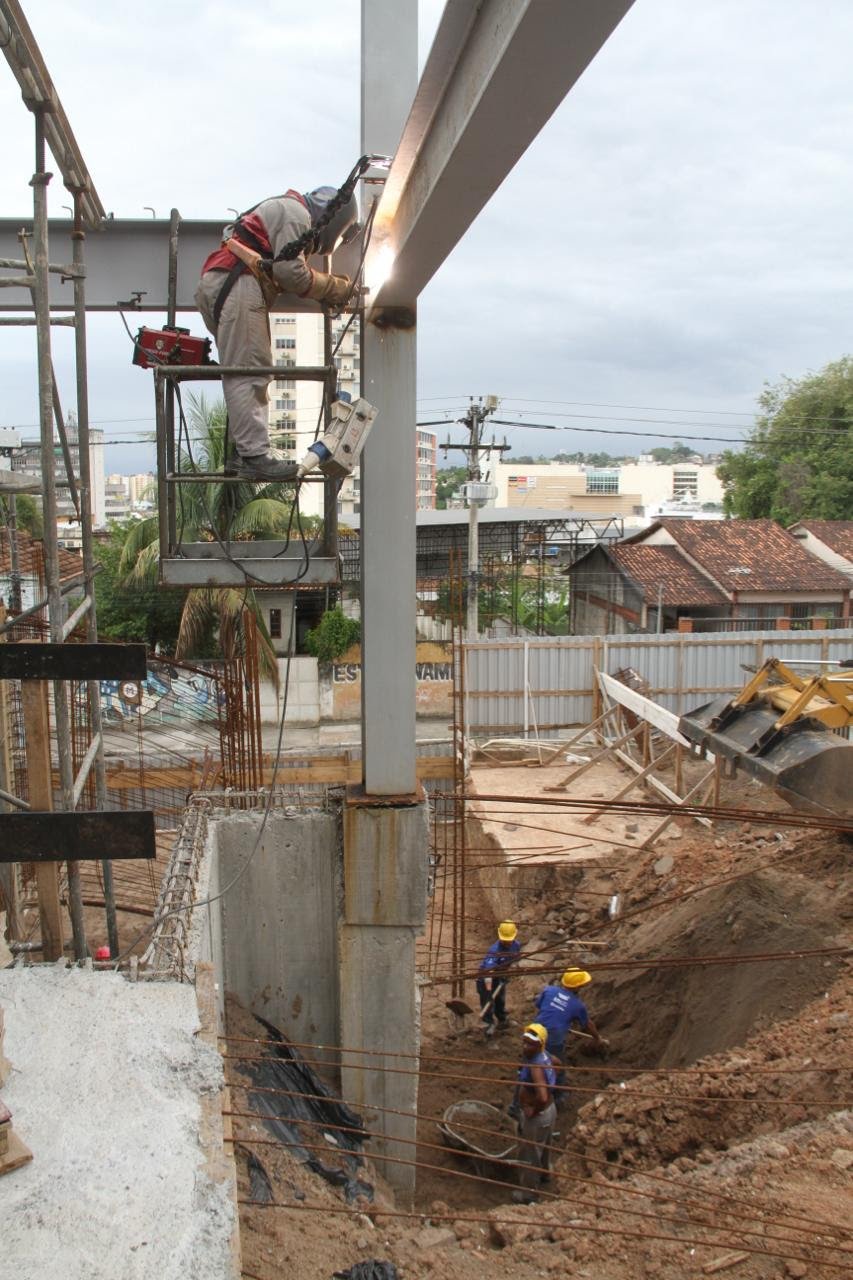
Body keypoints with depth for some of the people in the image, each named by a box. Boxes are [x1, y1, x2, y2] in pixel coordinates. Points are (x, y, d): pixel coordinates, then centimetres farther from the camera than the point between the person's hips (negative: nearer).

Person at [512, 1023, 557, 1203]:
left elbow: (542, 1097, -44)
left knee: (528, 1155, 12)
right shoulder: (544, 1055, -9)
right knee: (543, 1147, 33)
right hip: (549, 1110, 9)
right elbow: (555, 1065, 14)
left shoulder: (536, 1066, -36)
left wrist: (533, 1110, -25)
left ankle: (527, 1192, 30)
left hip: (536, 1115, -9)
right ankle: (544, 1173, 56)